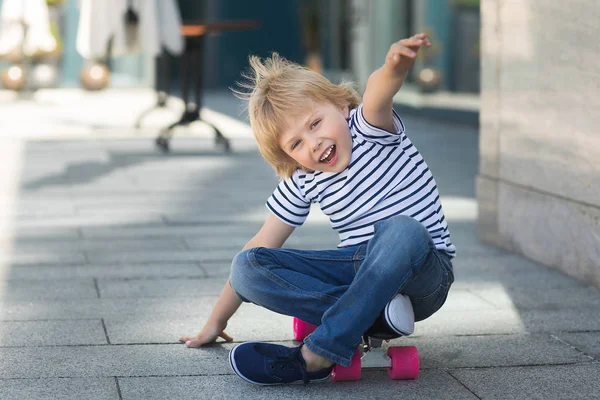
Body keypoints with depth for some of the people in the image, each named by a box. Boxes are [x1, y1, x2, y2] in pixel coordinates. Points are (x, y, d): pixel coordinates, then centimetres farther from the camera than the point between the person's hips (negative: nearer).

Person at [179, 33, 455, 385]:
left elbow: (378, 93, -35)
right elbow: (262, 246, 10)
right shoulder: (301, 184, 4)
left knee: (402, 229, -41)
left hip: (422, 269, -4)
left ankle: (314, 356, -37)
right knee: (246, 267, -14)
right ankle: (373, 316, -27)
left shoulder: (370, 129, -10)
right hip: (360, 271, 4)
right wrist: (217, 321, 14)